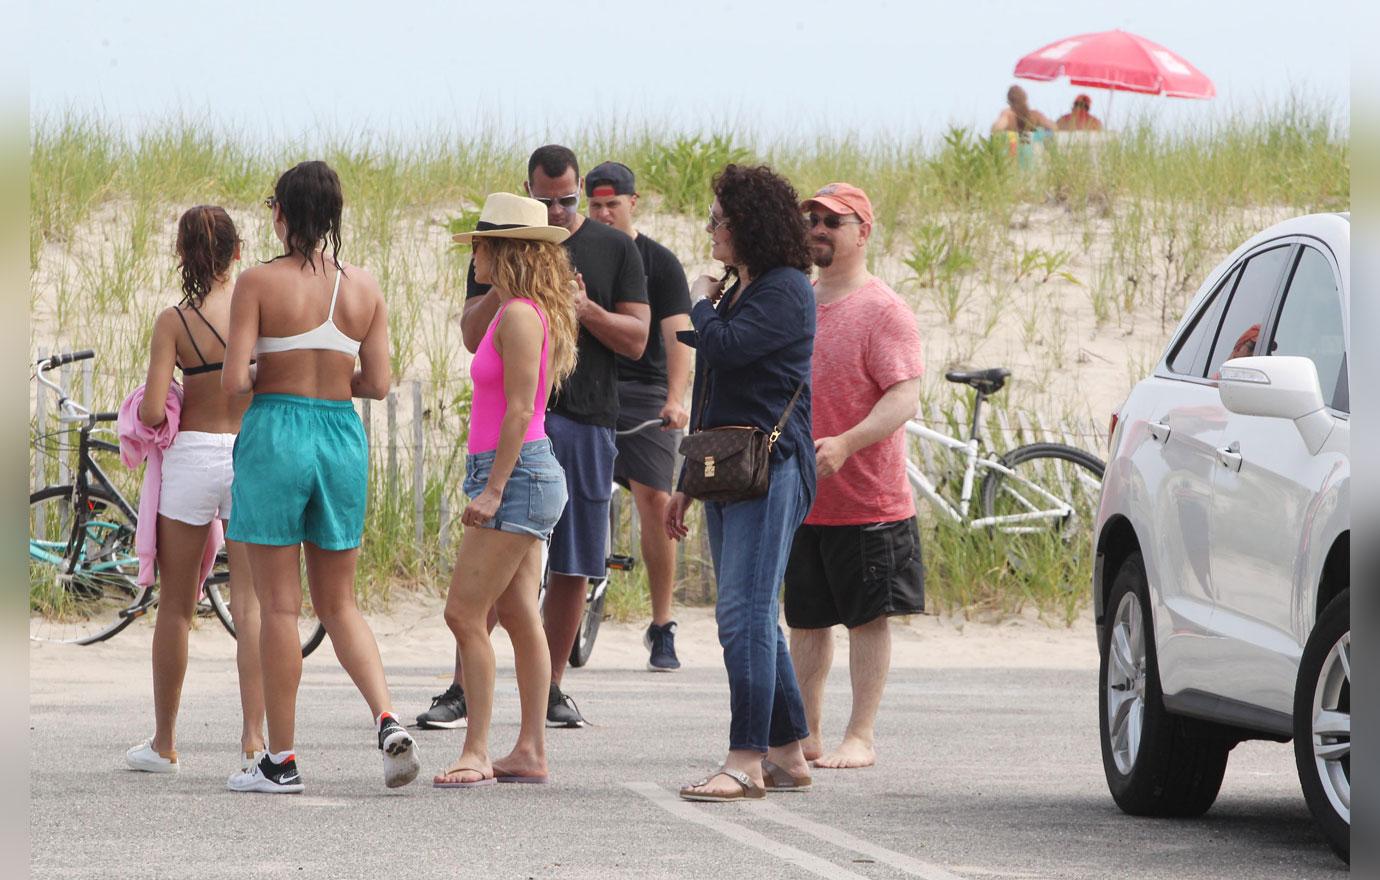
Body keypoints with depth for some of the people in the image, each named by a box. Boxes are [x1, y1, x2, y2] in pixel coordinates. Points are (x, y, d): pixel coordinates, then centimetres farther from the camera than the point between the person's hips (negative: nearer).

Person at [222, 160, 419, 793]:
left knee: (279, 604, 2)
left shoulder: (259, 283, -9)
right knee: (339, 604, 14)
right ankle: (387, 721, -7)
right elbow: (378, 384, 4)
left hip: (275, 436, -4)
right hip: (342, 435, 4)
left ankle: (281, 760, 5)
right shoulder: (364, 288, 3)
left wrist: (270, 379, 9)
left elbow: (234, 380, -13)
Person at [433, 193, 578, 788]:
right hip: (523, 474, 10)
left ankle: (476, 754, -10)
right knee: (519, 616, 9)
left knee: (465, 614, -10)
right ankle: (530, 752, 10)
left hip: (516, 472, -10)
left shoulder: (519, 316, -14)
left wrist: (492, 489, -20)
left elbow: (520, 409, -19)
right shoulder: (514, 313, 16)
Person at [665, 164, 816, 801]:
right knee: (752, 619, 11)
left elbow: (724, 348, -24)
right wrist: (687, 484, 26)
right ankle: (787, 755, 16)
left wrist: (701, 304, -3)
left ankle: (746, 761, -16)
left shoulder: (786, 292, -9)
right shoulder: (739, 293, 20)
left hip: (769, 469, -10)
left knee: (744, 614, -15)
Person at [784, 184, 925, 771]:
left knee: (867, 618, -1)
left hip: (868, 499, -7)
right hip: (798, 498, 7)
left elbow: (904, 397, -18)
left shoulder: (883, 310, -8)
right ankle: (805, 734, 16)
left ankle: (860, 738, 2)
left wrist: (845, 444, -30)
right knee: (806, 620, 10)